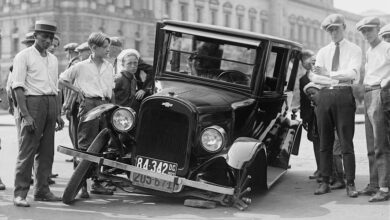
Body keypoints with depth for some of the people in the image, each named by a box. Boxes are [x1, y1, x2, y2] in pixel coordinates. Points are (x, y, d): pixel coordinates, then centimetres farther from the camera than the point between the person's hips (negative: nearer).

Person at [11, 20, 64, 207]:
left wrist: (58, 114, 15)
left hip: (51, 104, 6)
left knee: (46, 151, 8)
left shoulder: (53, 59, 18)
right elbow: (18, 87, -10)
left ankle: (42, 190, 16)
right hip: (32, 102, -6)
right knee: (27, 149, -8)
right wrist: (25, 115, -18)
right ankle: (20, 193, -5)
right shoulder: (24, 56, -2)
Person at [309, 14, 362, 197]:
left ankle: (350, 184, 1)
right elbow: (313, 76, 3)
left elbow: (352, 74, -11)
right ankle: (325, 182, 10)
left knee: (346, 142, -4)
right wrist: (336, 80, -11)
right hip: (325, 95, 4)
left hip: (344, 95, -4)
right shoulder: (323, 52, 15)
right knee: (325, 143, 5)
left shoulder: (354, 50, 5)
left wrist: (328, 74, -18)